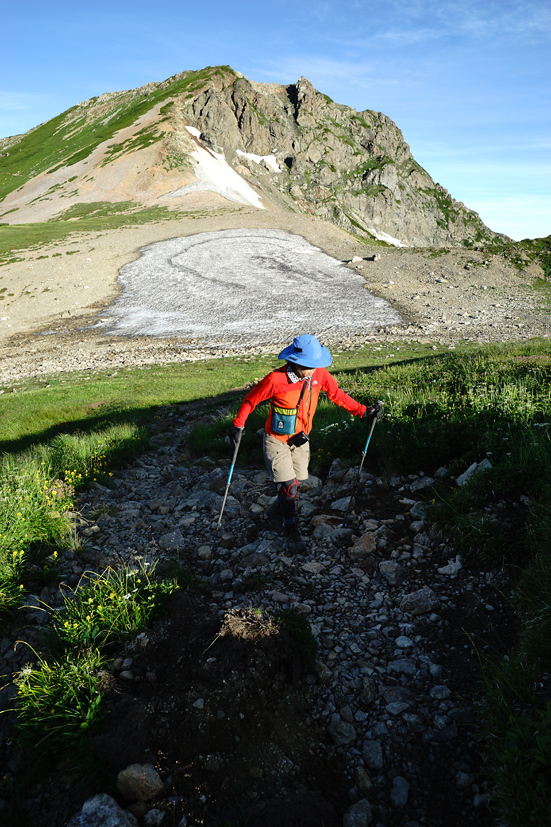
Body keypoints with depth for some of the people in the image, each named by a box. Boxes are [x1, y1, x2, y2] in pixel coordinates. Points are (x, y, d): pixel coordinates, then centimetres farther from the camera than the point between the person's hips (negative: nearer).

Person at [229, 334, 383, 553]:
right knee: (289, 485, -10)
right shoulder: (275, 380, -26)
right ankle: (291, 529, 13)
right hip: (277, 440, -5)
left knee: (296, 481, 13)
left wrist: (363, 411, -1)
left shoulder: (319, 374, -13)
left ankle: (277, 509, 44)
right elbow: (251, 400, -11)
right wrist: (238, 425, -18)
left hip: (301, 440, 5)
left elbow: (337, 395, 3)